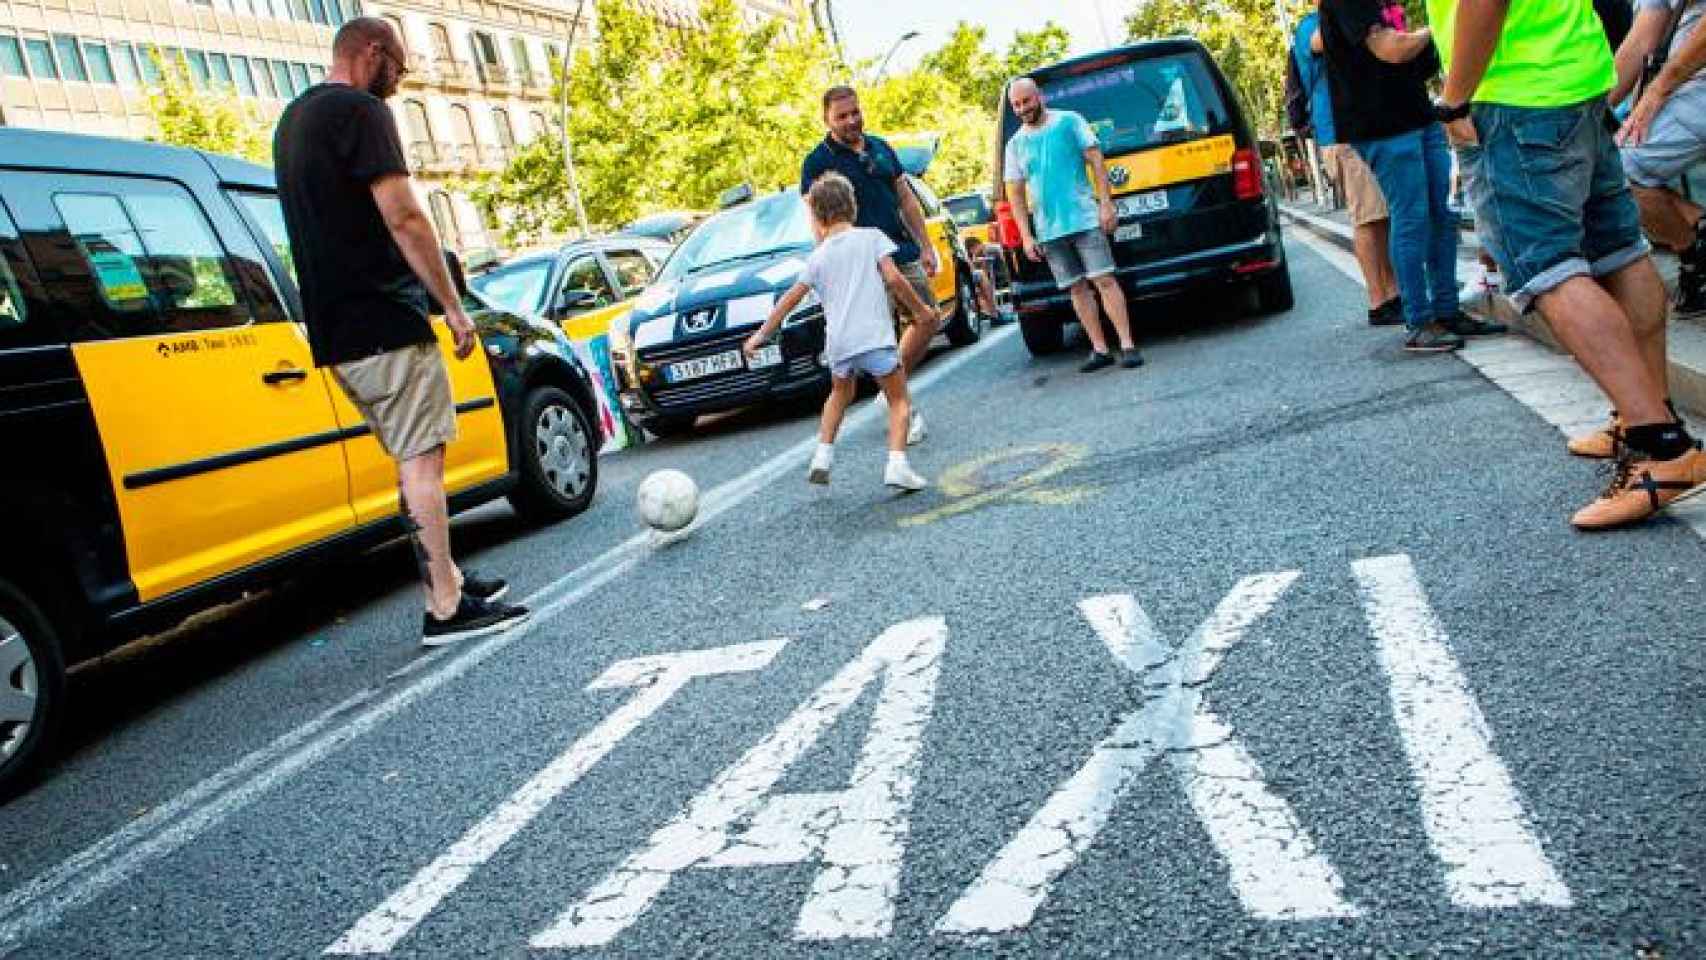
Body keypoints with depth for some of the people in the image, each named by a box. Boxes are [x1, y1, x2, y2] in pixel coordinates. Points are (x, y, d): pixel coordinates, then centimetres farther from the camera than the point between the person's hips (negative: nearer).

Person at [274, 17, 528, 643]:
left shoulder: (292, 122, 22)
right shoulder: (360, 110, -8)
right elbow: (402, 216, -18)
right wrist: (453, 305, -14)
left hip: (334, 329, 9)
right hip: (384, 321, -9)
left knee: (414, 457, 15)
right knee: (422, 457, -8)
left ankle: (448, 578, 21)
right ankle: (445, 608, -6)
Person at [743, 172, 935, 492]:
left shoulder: (818, 257, 13)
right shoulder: (871, 237, 5)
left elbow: (791, 299, 14)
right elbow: (893, 278, -6)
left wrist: (761, 334, 22)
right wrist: (920, 309, 7)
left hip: (838, 343, 4)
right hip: (875, 337, -3)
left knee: (840, 394, 30)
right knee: (900, 400, 7)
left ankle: (822, 458, 22)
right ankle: (896, 465, -11)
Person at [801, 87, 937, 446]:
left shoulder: (881, 147, 13)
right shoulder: (818, 162, -5)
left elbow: (906, 199, 17)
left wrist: (925, 246, 12)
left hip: (905, 255, 6)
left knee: (927, 322, 6)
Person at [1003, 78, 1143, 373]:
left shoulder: (1069, 121, 2)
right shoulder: (1015, 144, 10)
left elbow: (1096, 160, 0)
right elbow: (1015, 194, 10)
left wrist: (1106, 204, -8)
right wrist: (1026, 236, 2)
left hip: (1085, 219, -3)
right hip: (1049, 231, 3)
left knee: (1104, 280, -8)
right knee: (1077, 288, 5)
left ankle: (1127, 345, -6)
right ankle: (1100, 350, 9)